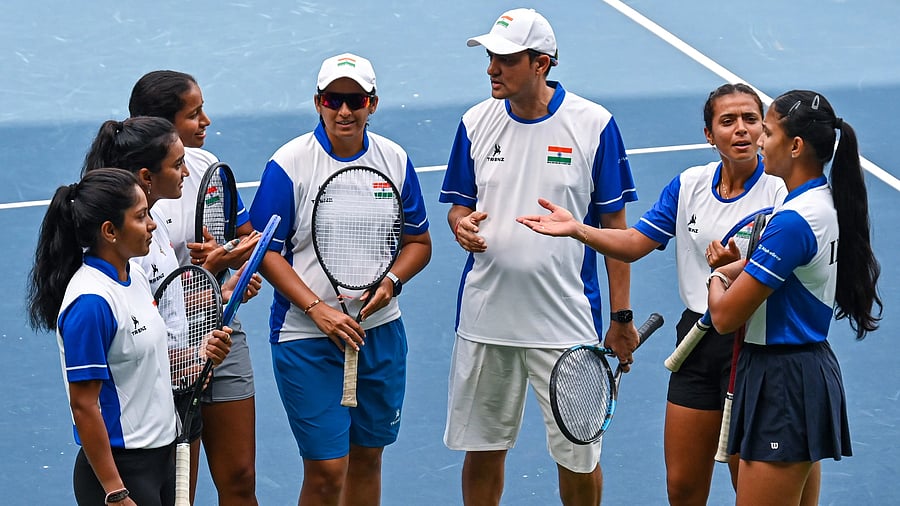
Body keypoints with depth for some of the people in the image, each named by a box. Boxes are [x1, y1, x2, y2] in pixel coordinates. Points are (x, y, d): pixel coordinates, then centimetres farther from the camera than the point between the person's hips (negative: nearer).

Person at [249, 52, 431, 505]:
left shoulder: (394, 161, 3)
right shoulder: (289, 164, -10)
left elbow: (418, 242, 11)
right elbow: (265, 251, -9)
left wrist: (391, 282, -10)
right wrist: (317, 309, -18)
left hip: (380, 331, 4)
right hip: (307, 337, -4)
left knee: (367, 459, 12)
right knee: (326, 470, -6)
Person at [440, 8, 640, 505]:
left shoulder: (593, 124, -7)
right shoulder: (476, 123, 3)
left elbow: (614, 224, -2)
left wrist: (621, 316, -4)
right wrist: (463, 226, -12)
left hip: (566, 322, -3)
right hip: (485, 318, 3)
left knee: (578, 456, 4)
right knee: (482, 450, 11)